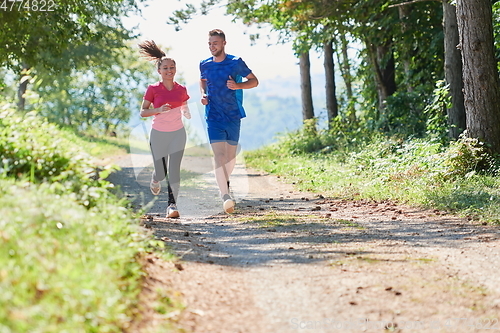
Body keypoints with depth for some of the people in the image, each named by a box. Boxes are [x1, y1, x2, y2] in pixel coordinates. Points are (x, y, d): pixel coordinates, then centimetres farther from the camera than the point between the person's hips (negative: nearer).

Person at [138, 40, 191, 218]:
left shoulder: (181, 90, 0)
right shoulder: (153, 89, -8)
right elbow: (143, 112, -7)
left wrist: (186, 113, -6)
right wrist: (159, 110, -24)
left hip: (177, 133, 1)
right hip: (158, 135, -1)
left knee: (174, 169, -12)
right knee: (162, 172, 7)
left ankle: (172, 204, -7)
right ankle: (155, 179, 44)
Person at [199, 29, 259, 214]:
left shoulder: (236, 63, -5)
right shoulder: (205, 65, 4)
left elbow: (254, 81, 2)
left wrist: (237, 85, -16)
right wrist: (203, 94, 4)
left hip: (233, 115, 0)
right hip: (213, 116, 0)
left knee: (231, 155, 10)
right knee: (218, 154, -15)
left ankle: (226, 179, 42)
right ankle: (225, 196, -21)